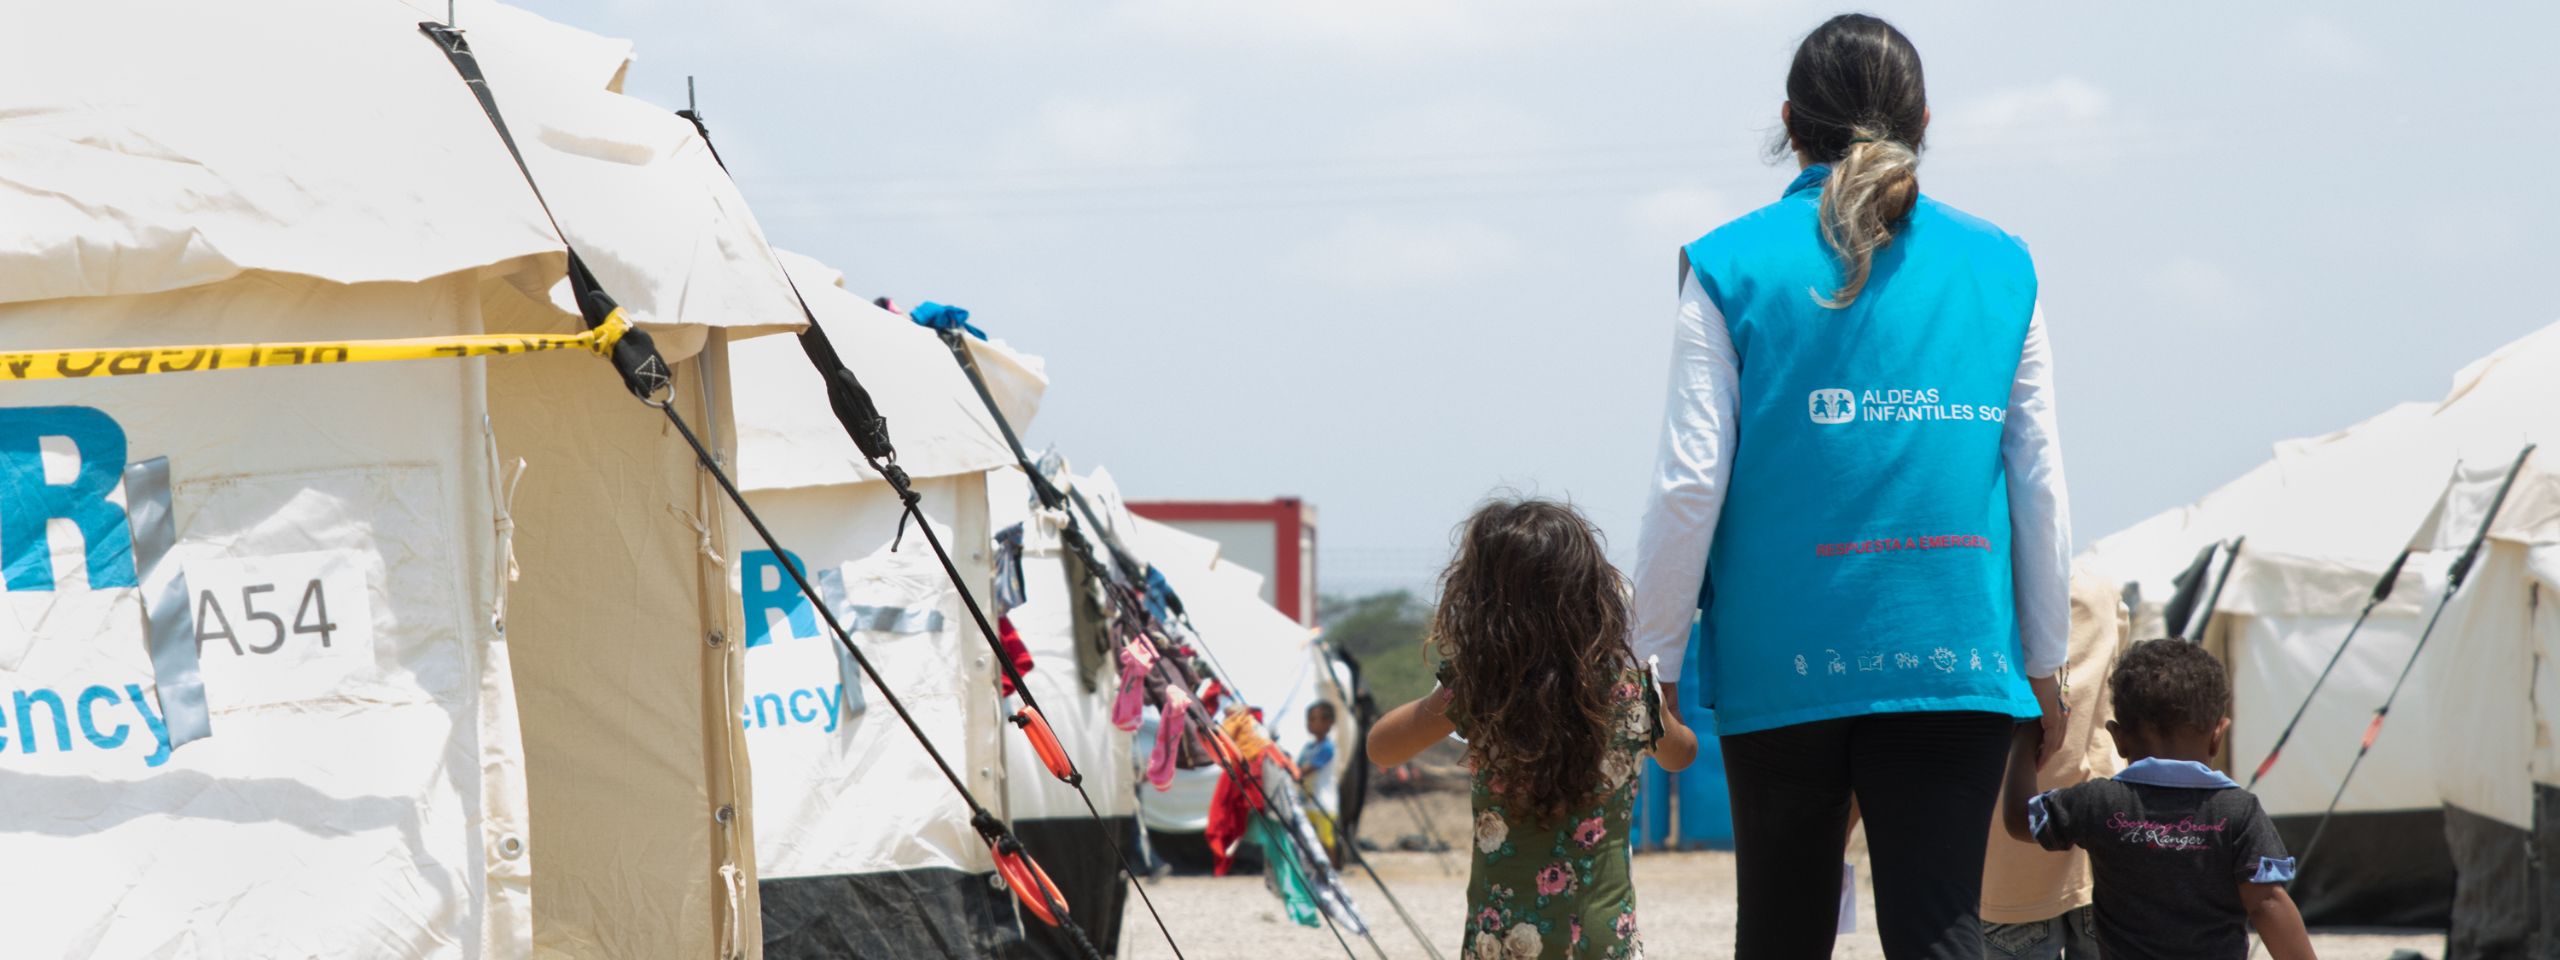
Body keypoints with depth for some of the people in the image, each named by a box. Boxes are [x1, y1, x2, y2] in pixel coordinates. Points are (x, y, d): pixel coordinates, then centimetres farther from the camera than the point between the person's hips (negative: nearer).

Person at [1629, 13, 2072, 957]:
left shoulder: (1731, 268, 0)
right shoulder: (1998, 268, 6)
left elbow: (1691, 486, -4)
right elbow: (2040, 485, 7)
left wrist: (1652, 664, 5)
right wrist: (2044, 665, 16)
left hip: (1784, 663, -1)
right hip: (1955, 657, 1)